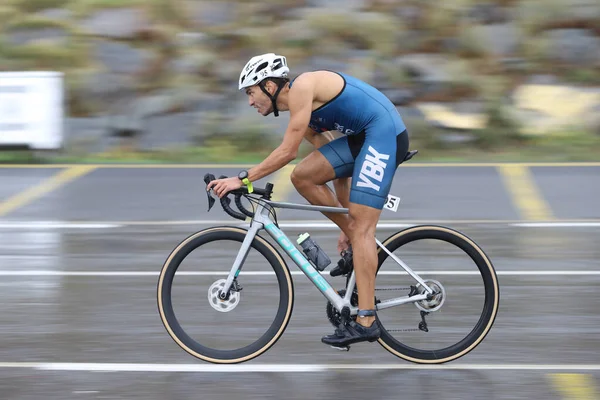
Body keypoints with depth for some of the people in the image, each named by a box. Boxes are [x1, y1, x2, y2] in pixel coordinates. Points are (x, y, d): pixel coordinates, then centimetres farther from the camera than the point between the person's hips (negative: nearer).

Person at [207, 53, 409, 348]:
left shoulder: (302, 87, -12)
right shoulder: (300, 111, 17)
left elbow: (288, 151, -17)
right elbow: (339, 169, 21)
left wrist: (243, 178, -13)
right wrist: (346, 224, 23)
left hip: (384, 132, -9)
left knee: (362, 227, -13)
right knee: (303, 177, 1)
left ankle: (366, 321, -15)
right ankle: (354, 236, 10)